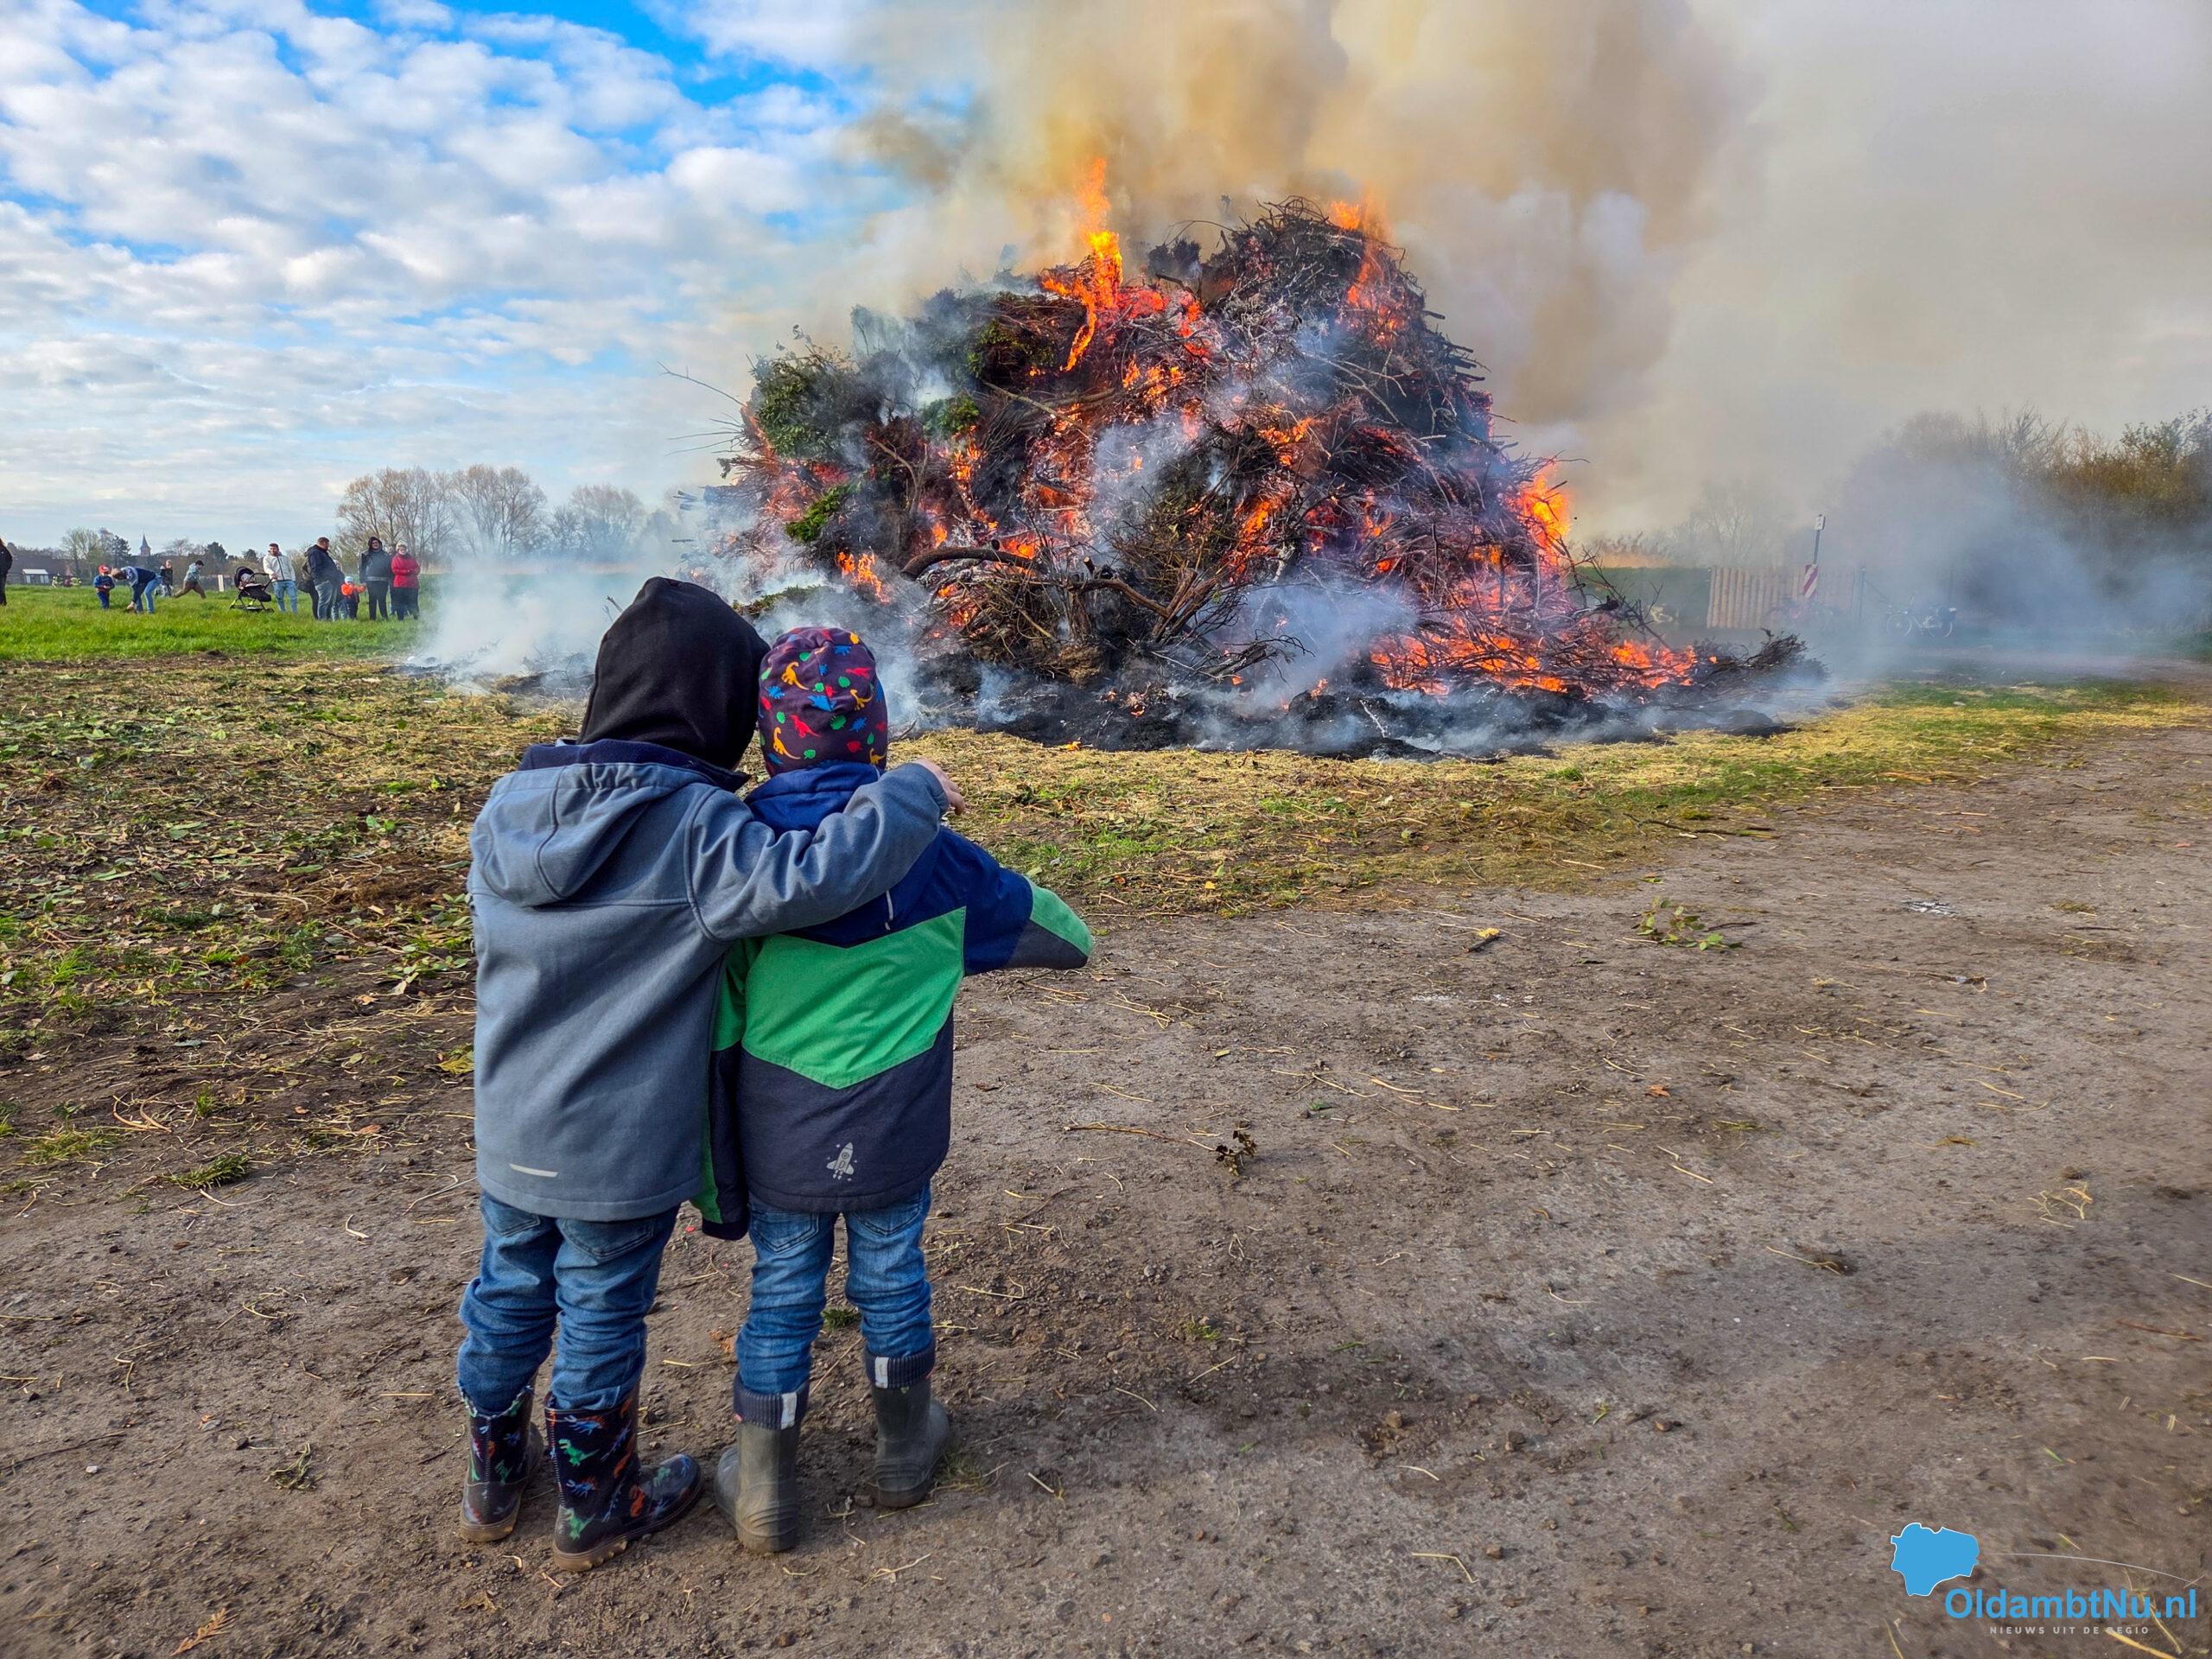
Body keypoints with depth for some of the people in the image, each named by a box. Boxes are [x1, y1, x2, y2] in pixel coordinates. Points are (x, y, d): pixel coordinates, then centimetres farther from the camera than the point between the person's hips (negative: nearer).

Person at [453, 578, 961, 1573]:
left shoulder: (508, 805, -4)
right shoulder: (693, 827, -24)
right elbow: (806, 878, -38)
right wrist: (914, 793, -24)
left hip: (509, 1135, 6)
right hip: (621, 1151, -6)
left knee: (507, 1293, 24)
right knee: (600, 1319, 13)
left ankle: (492, 1480, 45)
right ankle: (595, 1509, 35)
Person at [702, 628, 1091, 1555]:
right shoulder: (926, 854, -12)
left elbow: (714, 1030, -7)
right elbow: (1065, 937, 0)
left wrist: (712, 1175, 4)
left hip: (778, 1143, 1)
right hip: (892, 1138, 0)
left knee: (781, 1296, 16)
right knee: (890, 1280, 19)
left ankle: (763, 1494, 31)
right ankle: (903, 1452, 41)